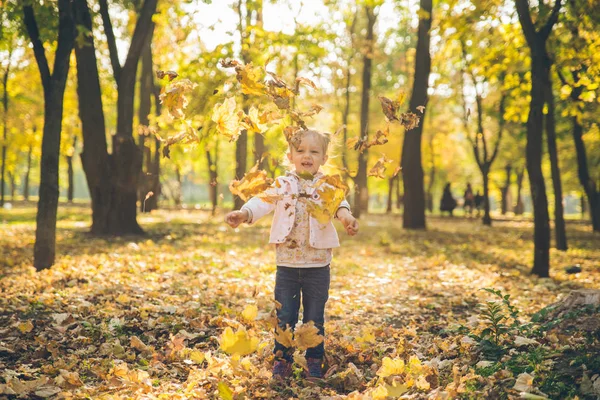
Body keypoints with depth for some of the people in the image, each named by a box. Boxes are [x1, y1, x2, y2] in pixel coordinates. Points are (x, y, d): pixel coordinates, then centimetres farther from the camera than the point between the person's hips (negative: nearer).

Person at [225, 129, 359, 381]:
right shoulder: (283, 185, 2)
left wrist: (346, 217, -45)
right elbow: (263, 200, -13)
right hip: (287, 264, 1)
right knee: (284, 316, 7)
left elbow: (338, 203, -21)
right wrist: (243, 214, -35)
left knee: (315, 318, 10)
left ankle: (314, 362, 27)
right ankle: (282, 360, 23)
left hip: (318, 265, 0)